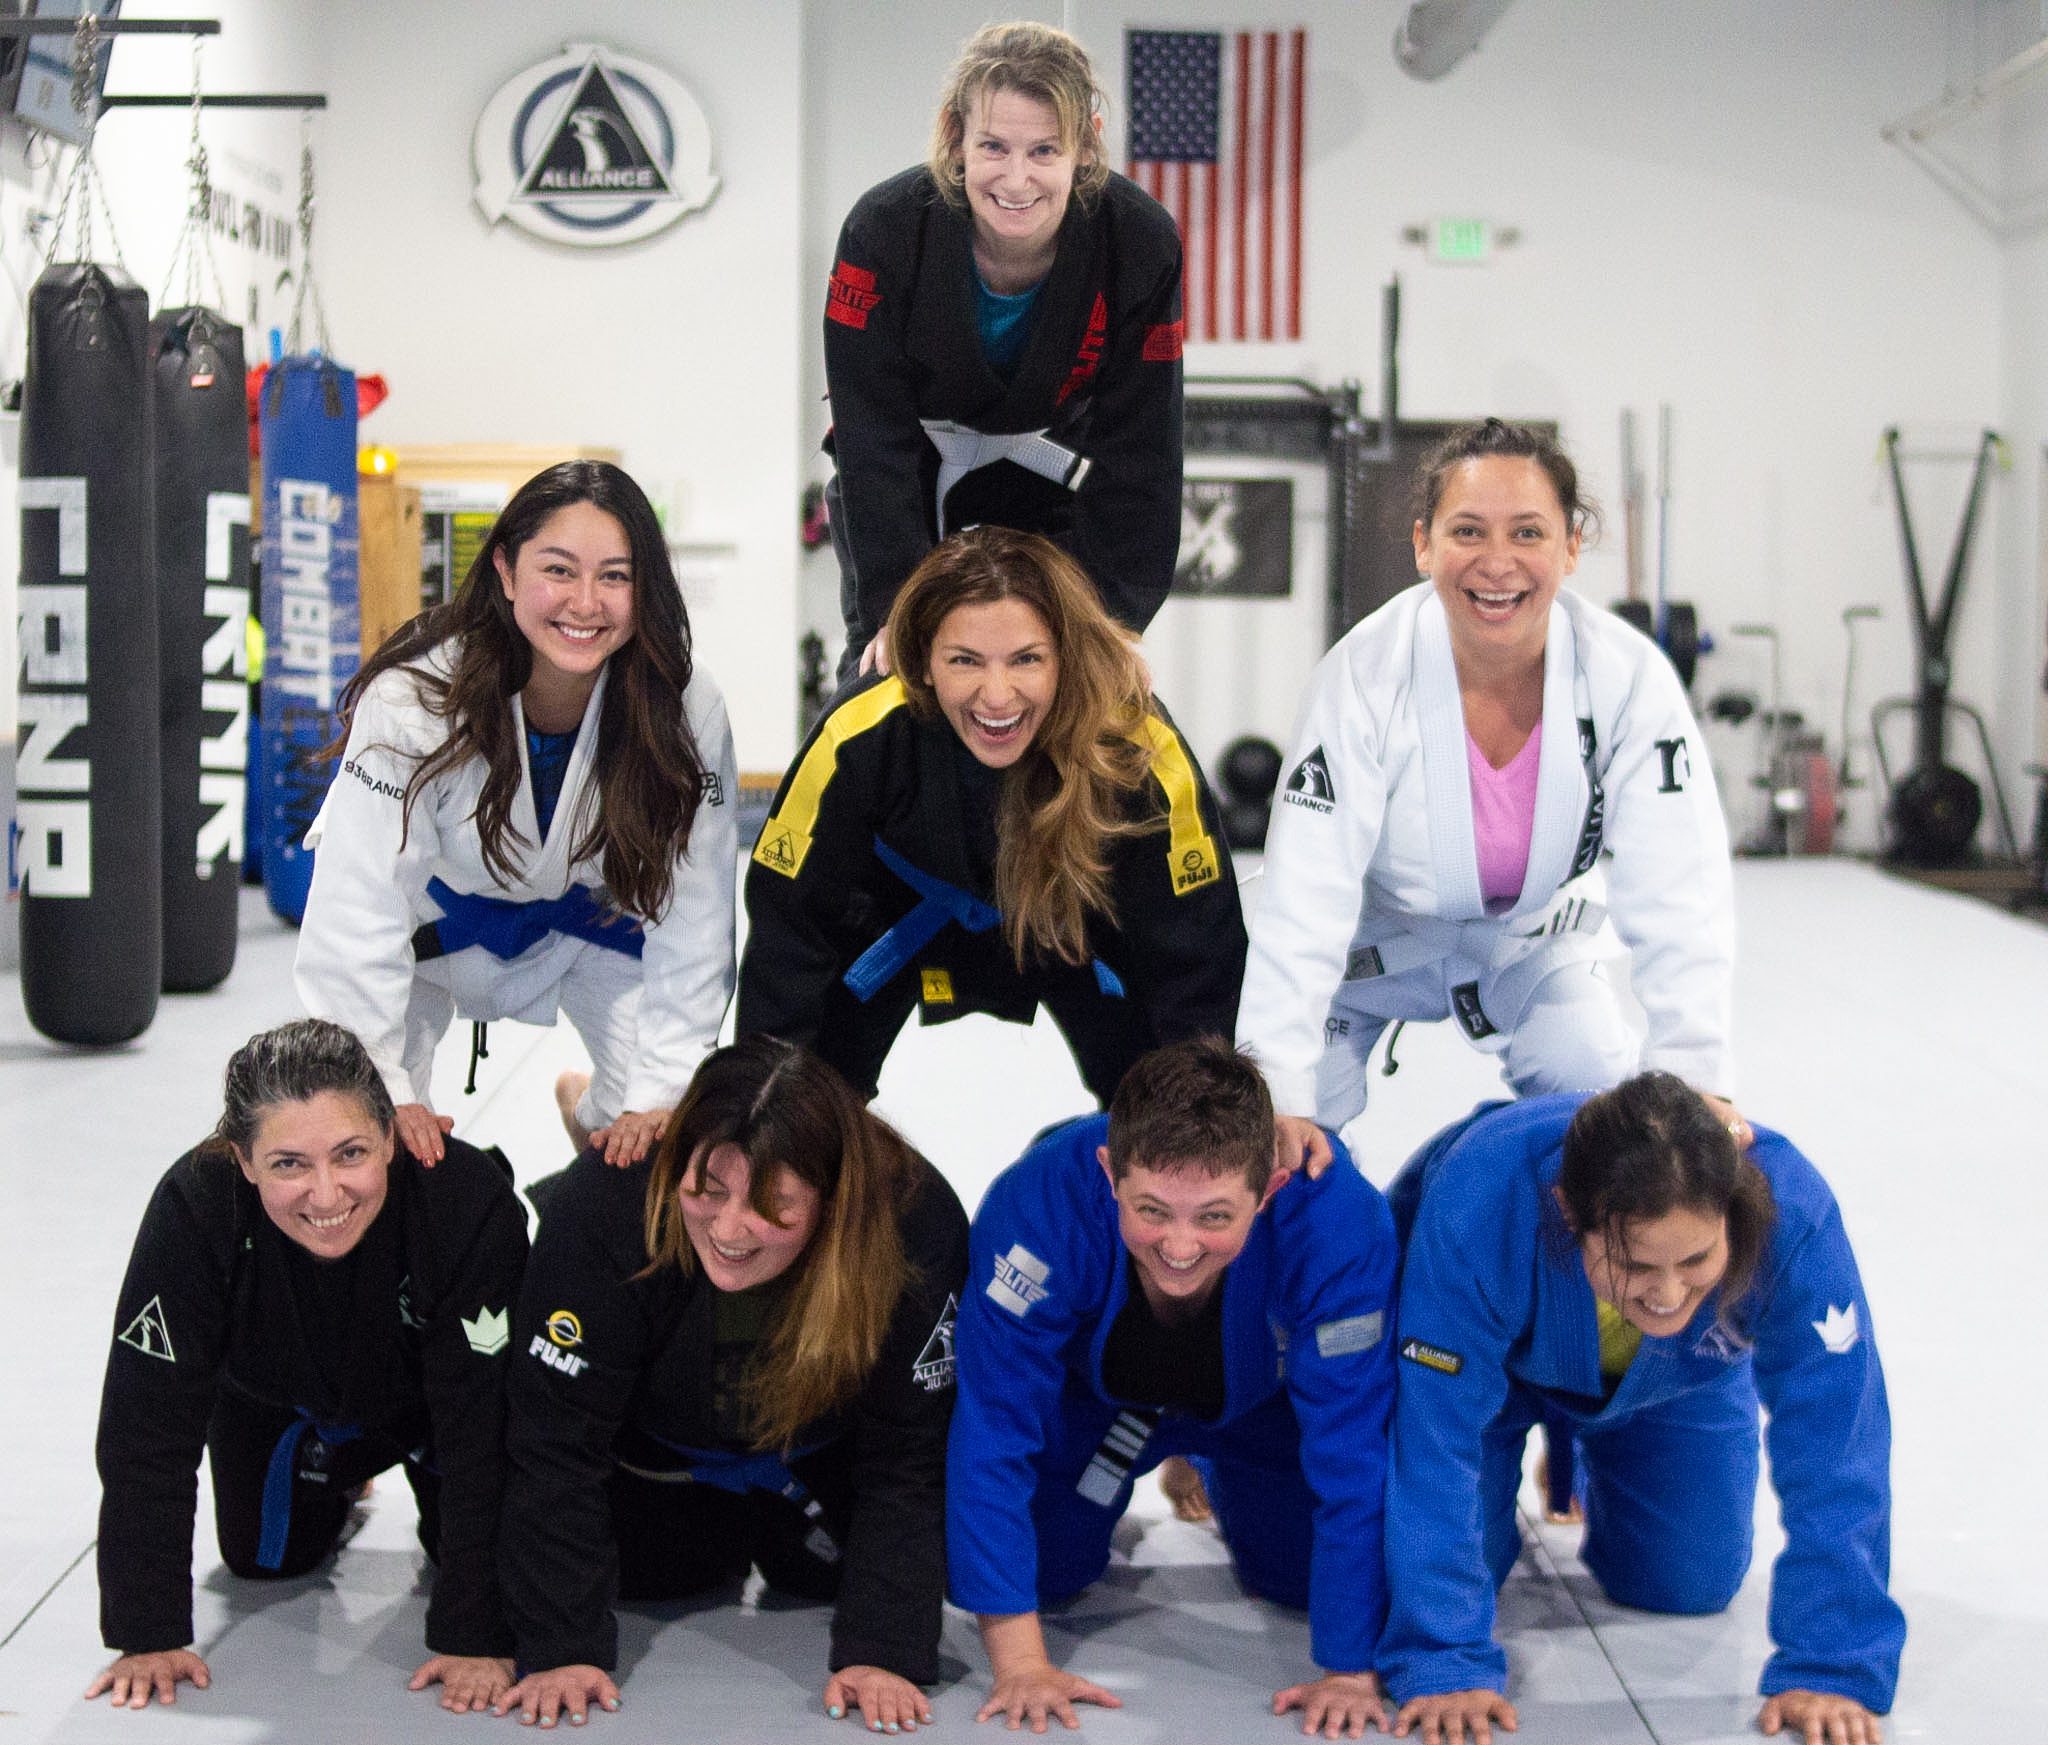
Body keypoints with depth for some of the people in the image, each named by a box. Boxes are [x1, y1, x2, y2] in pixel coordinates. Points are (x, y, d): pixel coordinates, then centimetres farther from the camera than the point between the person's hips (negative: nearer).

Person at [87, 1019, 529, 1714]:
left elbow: (483, 1428, -35)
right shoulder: (194, 1208, -39)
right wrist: (148, 1634, -31)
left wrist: (474, 1636, -36)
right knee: (261, 1557, 12)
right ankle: (334, 1478, 43)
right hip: (279, 1397, 1)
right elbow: (147, 1427, -31)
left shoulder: (470, 1202, -42)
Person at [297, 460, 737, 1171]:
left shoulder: (687, 712, -28)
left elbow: (689, 918, -23)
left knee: (665, 1131, -9)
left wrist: (662, 1095, -28)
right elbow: (356, 910, -33)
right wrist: (380, 1097, -34)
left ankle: (591, 1107, 28)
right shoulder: (413, 698, -35)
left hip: (589, 906, 2)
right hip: (439, 906, -2)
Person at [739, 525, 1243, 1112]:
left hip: (1078, 918, 0)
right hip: (908, 904, 0)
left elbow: (1194, 950, -26)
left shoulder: (1143, 755, -39)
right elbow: (789, 915, -25)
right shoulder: (857, 743, -38)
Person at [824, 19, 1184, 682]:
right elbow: (872, 436, -24)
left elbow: (1136, 453, -20)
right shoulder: (883, 228, -29)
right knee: (881, 655, -4)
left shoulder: (1142, 242, -27)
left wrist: (1109, 625, -24)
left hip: (1053, 476, 1)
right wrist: (894, 609, -30)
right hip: (913, 473, 0)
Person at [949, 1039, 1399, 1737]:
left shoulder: (1339, 1222, -44)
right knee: (1039, 1568, -5)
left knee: (1303, 1575, -1)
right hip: (1092, 1391, 0)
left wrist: (1350, 1669, -33)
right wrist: (1019, 1660, -36)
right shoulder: (1038, 1204, -43)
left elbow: (1352, 1452, -36)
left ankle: (1216, 1474, 32)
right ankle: (1101, 1500, 31)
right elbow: (994, 1432, -35)